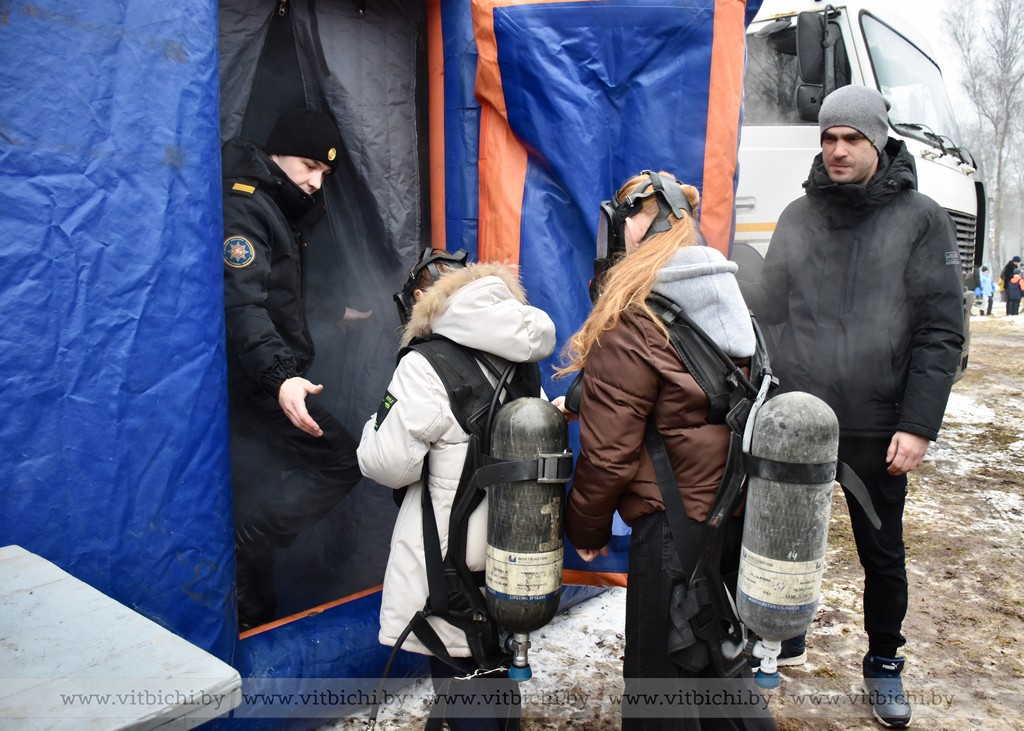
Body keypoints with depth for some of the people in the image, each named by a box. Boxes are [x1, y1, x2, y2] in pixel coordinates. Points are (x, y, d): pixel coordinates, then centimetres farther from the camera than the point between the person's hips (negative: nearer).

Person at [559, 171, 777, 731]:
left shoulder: (631, 322, -19)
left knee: (659, 685, 10)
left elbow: (608, 450, -17)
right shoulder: (728, 301, 6)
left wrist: (586, 528, -1)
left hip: (674, 529, -8)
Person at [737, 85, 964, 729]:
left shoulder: (920, 219, -3)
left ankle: (884, 664, 35)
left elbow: (941, 332, -6)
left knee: (883, 553, 13)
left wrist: (918, 425, -12)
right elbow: (772, 304, 6)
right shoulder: (799, 217, 6)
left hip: (877, 428, -2)